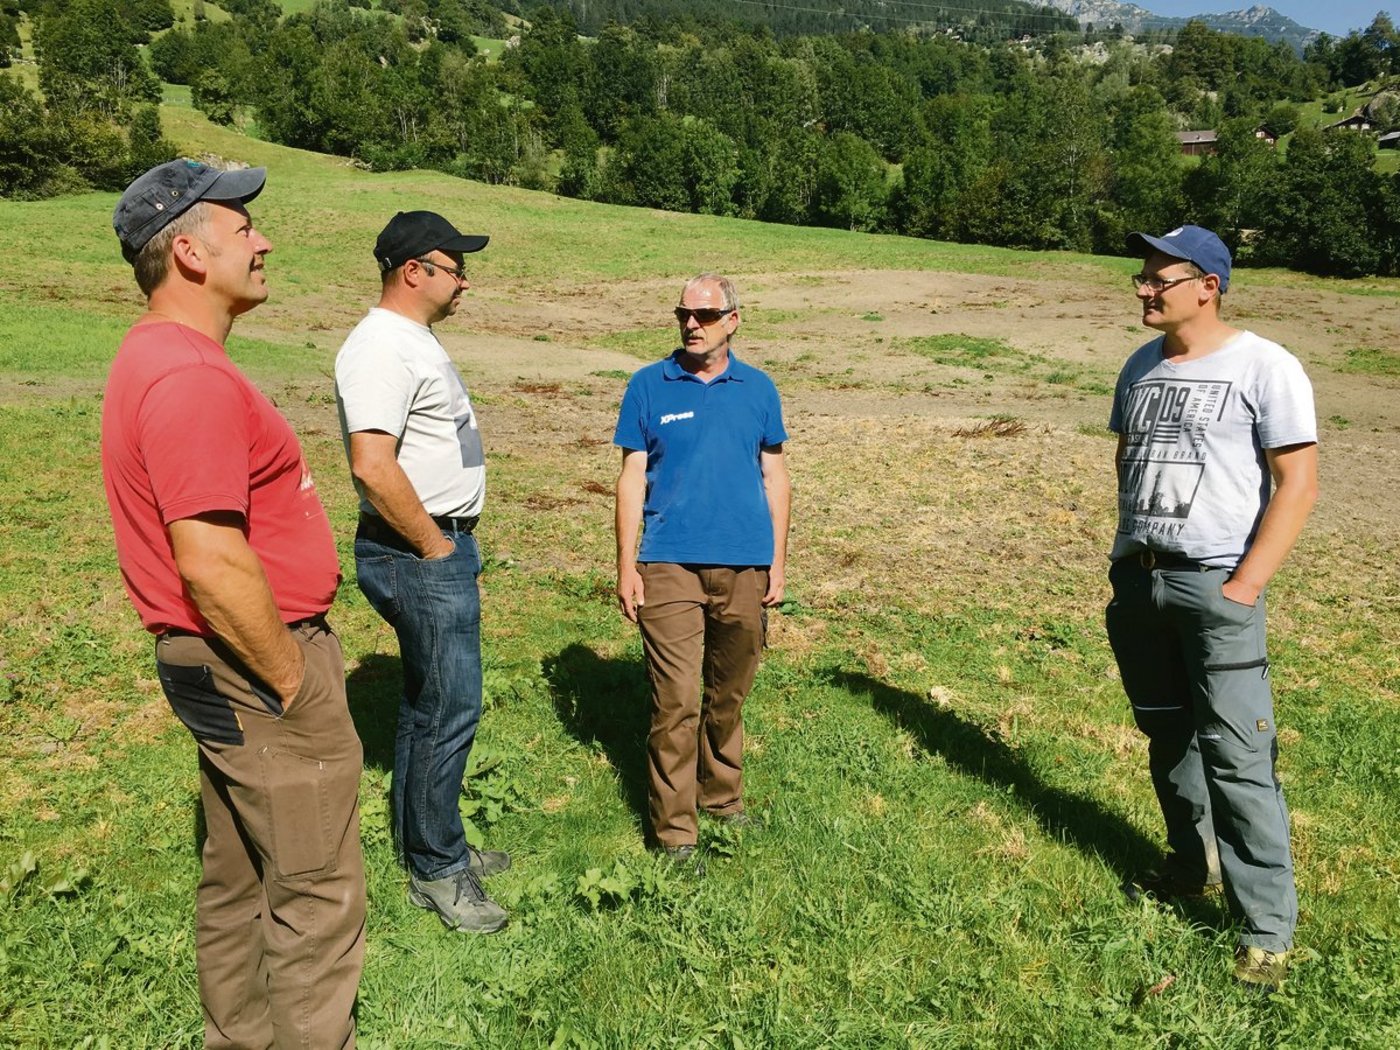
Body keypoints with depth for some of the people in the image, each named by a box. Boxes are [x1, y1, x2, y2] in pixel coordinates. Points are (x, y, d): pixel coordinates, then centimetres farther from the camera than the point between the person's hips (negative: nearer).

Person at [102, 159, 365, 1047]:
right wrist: (294, 682, -17)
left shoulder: (162, 359, 12)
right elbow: (212, 563, -28)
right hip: (256, 667, -11)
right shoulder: (192, 377, -22)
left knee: (238, 879, 22)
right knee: (318, 894, 2)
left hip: (224, 668, 11)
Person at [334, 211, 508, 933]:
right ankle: (436, 872, 13)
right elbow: (374, 467, -29)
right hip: (419, 555, -10)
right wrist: (435, 547, -18)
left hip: (440, 548, 10)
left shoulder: (413, 340, 15)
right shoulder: (383, 349, -18)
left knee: (429, 703, 18)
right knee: (448, 708, -2)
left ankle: (429, 846, 33)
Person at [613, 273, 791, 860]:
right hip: (670, 564, -2)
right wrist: (626, 566, -3)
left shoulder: (758, 388, 7)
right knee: (676, 701, -6)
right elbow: (632, 477, 2)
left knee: (729, 696, 15)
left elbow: (774, 477, 11)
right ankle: (674, 827, 6)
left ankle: (723, 798, 32)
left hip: (745, 567, 3)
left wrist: (777, 562, 5)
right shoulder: (649, 386, 2)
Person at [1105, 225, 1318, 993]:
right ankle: (1195, 863, 35)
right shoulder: (1141, 368, 11)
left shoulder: (1264, 368, -8)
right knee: (1167, 736, 16)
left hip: (1216, 585, -6)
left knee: (1235, 755, -7)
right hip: (1136, 581, 6)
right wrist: (1127, 559, 14)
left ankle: (1267, 928, 2)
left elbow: (1297, 484, -10)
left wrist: (1245, 585, -16)